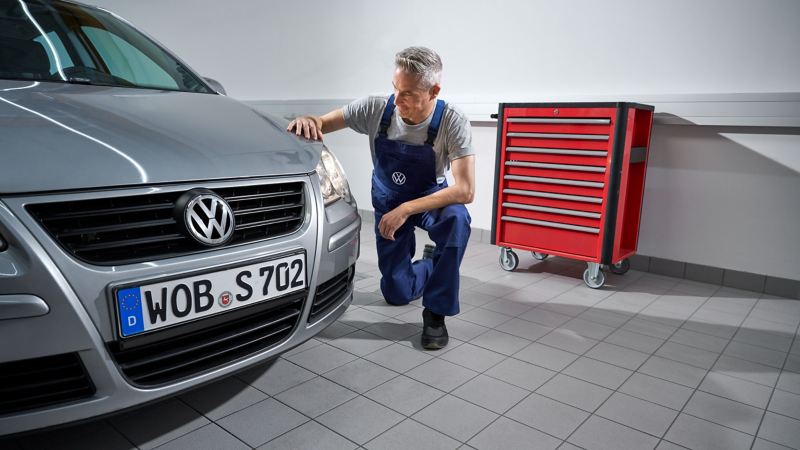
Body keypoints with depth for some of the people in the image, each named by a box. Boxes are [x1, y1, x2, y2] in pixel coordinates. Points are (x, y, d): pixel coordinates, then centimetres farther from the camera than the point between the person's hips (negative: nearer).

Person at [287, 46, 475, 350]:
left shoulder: (453, 122, -27)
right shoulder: (375, 109, -20)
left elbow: (465, 190, -34)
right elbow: (323, 124, -12)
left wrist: (406, 210, -41)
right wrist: (310, 120, -37)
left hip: (430, 199, -2)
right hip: (387, 201, 2)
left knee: (456, 218, -39)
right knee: (397, 294, -1)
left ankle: (436, 313, -20)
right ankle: (429, 266, 37)